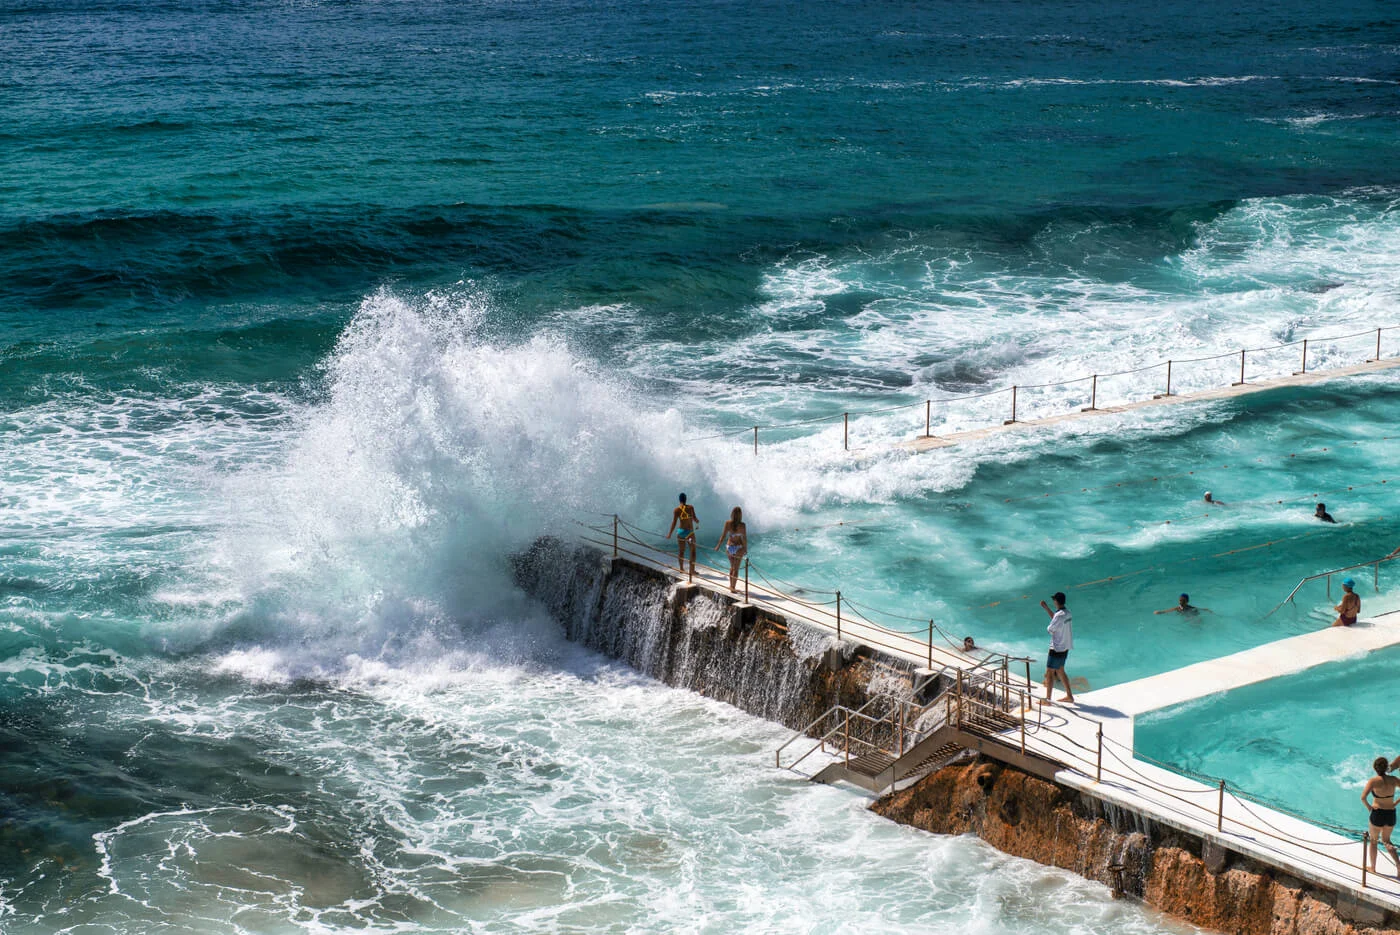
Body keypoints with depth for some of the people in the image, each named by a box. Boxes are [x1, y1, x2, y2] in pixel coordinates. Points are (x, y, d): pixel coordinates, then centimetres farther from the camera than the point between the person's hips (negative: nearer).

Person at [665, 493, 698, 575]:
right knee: (693, 551, 8)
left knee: (681, 551, 15)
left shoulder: (676, 510, -5)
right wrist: (698, 521, 14)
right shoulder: (690, 507, -7)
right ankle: (692, 570, 4)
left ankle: (681, 568, 23)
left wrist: (669, 534, -5)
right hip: (690, 532, -2)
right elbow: (695, 519, -10)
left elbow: (674, 523, -10)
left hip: (681, 532, 2)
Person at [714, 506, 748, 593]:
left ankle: (731, 585, 27)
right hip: (738, 548, -3)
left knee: (732, 567, 21)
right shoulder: (742, 525, -16)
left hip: (729, 547, 3)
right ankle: (733, 587, 11)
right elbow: (744, 538, -12)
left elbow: (723, 535, -5)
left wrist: (718, 546, 6)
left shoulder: (727, 523, -9)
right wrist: (746, 549, 1)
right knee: (736, 568, 7)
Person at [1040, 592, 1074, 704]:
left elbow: (1049, 630, -17)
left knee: (1049, 673, 0)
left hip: (1057, 648, -9)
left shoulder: (1060, 616, -24)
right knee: (1060, 671, 21)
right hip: (1065, 647, 9)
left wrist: (1049, 628, 4)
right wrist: (1046, 607, 24)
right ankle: (1069, 696, 25)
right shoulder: (1067, 612, 4)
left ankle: (1047, 699, 4)